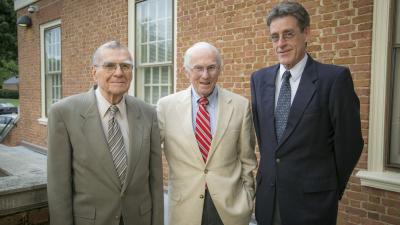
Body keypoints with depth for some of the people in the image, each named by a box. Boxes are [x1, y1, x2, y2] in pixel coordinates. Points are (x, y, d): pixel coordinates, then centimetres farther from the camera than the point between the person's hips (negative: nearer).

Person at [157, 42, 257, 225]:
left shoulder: (240, 106, -5)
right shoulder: (166, 106, -6)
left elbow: (247, 158, 2)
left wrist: (248, 196, 5)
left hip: (231, 205, 0)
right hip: (184, 206, 0)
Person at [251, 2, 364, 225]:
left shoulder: (335, 77, -12)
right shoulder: (260, 79, 3)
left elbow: (349, 141, -7)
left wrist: (332, 188, 3)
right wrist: (269, 170, 12)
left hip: (311, 199, -4)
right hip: (267, 196, 4)